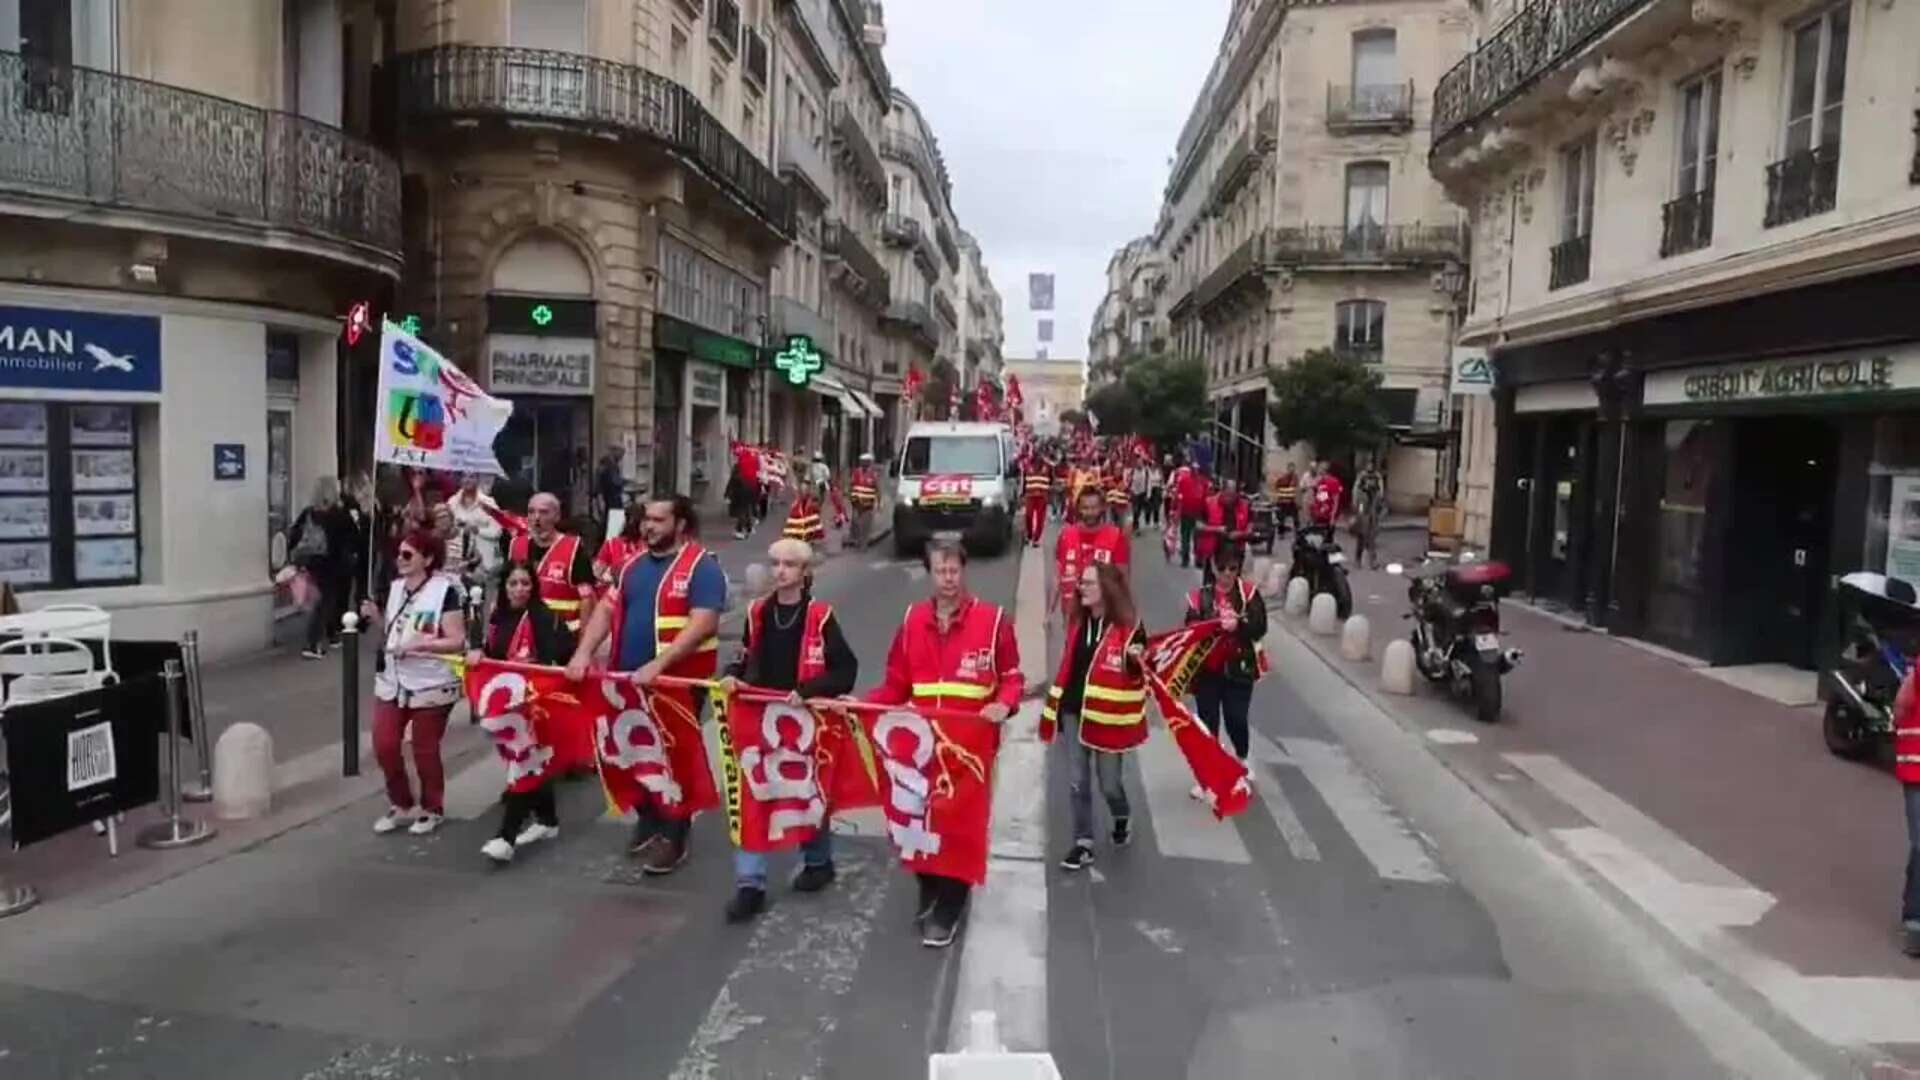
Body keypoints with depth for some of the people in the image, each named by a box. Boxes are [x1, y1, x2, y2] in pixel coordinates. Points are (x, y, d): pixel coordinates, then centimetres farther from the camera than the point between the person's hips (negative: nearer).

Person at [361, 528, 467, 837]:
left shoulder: (444, 590, -15)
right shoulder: (395, 587, 7)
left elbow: (457, 641, -18)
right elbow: (392, 632, 16)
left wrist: (420, 644, -28)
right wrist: (376, 616, -2)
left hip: (430, 685, -6)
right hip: (392, 681, 6)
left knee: (425, 750, 5)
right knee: (384, 745, 3)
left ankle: (431, 809, 24)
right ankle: (401, 805, 23)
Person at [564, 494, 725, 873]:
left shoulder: (701, 566, -12)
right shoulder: (633, 565, 11)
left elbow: (703, 625, -21)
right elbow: (606, 610, 11)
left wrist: (657, 664, -28)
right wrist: (583, 653, -5)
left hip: (679, 680, -7)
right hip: (630, 680, 7)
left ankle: (673, 839, 17)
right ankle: (648, 822, 36)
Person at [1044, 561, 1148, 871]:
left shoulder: (1129, 626, -12)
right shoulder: (1079, 621, 5)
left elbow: (1138, 676, -9)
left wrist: (1135, 662, -32)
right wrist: (1056, 703, 17)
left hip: (1107, 714, -5)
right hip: (1074, 711, 5)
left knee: (1109, 782, 7)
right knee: (1079, 781, 7)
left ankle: (1122, 819, 39)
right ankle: (1083, 844, 18)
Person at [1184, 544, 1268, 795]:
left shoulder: (1249, 592, -3)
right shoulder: (1200, 596, -2)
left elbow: (1260, 627, -11)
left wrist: (1239, 625, -28)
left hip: (1239, 668, -1)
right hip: (1207, 669, 1)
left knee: (1236, 719, 3)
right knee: (1208, 721, 7)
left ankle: (1242, 761, 35)